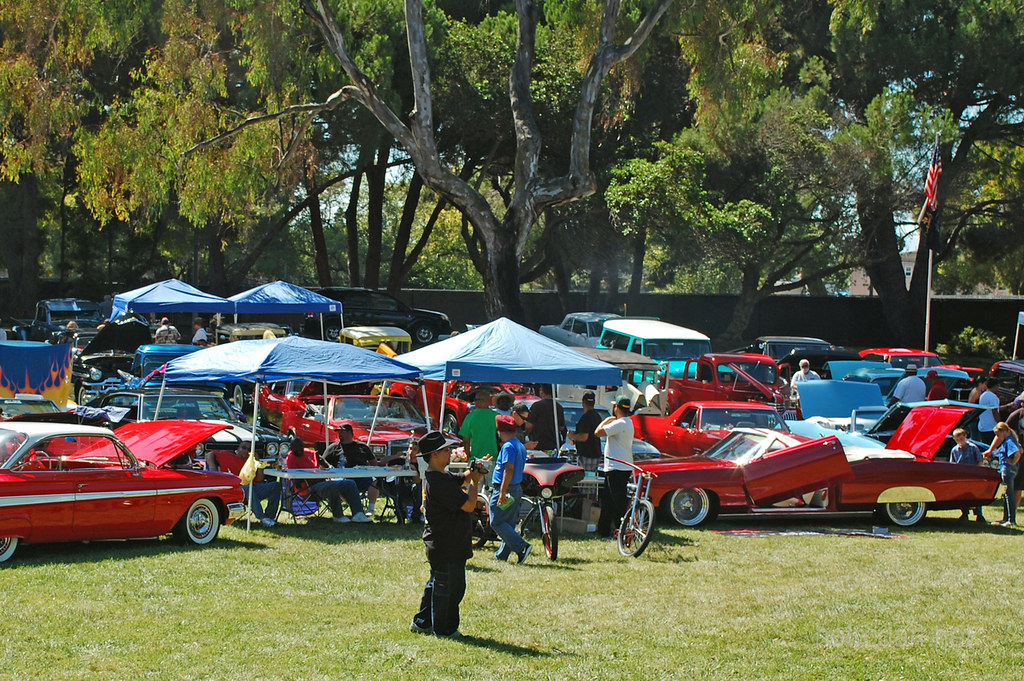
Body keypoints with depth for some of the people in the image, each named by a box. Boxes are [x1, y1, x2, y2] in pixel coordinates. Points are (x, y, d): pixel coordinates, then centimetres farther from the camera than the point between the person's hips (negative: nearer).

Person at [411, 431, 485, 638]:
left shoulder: (434, 476, 8)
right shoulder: (439, 482, -25)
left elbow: (462, 479, 22)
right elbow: (469, 505, -25)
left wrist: (473, 472, 1)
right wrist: (474, 482, -11)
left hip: (438, 544, 11)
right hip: (447, 547, -11)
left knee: (436, 585, 22)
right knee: (449, 588, 1)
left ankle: (422, 622, 30)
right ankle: (445, 629, 11)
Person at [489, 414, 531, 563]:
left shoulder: (508, 447, -15)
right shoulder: (521, 446, 14)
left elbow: (509, 470, -23)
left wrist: (502, 492, -25)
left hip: (504, 490, -10)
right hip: (517, 489, 10)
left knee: (497, 523, -7)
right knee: (509, 524, 12)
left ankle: (522, 547, -17)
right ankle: (502, 555, 18)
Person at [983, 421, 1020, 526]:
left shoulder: (1009, 441, -16)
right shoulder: (1006, 441, 14)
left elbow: (1017, 453, -30)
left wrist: (1013, 462, -18)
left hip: (1008, 469, -11)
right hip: (1004, 469, 11)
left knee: (1008, 495, -9)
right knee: (1005, 495, 15)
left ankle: (1011, 520, -8)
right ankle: (1006, 518, 22)